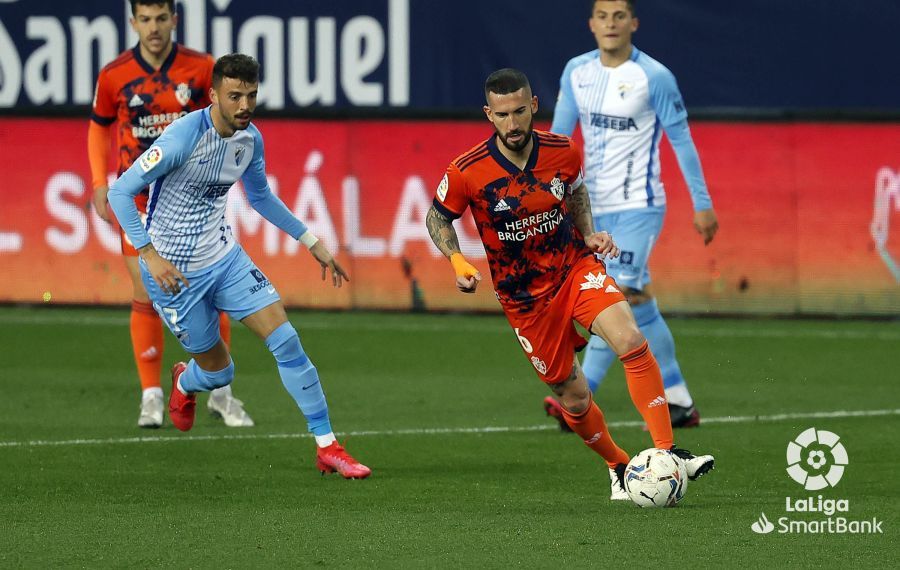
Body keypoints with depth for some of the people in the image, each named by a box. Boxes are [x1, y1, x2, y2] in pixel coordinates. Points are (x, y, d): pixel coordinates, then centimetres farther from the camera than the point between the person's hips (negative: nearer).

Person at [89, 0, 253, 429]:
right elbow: (99, 126, 10)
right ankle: (151, 397, 9)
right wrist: (99, 181, 1)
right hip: (139, 197, 0)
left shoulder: (201, 68, -6)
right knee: (146, 297, -2)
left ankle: (220, 394, 13)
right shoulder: (114, 75, -5)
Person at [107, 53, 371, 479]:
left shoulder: (250, 139, -2)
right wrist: (150, 255, -29)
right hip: (175, 271, -5)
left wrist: (311, 241, 16)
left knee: (285, 340, -10)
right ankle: (185, 383, 46)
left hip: (224, 257, 5)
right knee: (219, 372, 7)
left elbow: (260, 196, 18)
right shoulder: (183, 137, -24)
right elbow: (120, 192, -21)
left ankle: (327, 447, -3)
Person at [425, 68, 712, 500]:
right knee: (573, 399, 3)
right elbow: (437, 218, 0)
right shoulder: (468, 172, -17)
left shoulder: (563, 152, -9)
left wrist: (589, 236, -1)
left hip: (575, 267, 1)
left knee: (630, 341, -26)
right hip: (524, 297, -1)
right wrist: (458, 262, -16)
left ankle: (667, 452, -24)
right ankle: (619, 466, 32)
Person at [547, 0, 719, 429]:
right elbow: (558, 136, 9)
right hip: (597, 208, 6)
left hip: (638, 205, -6)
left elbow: (681, 140, -4)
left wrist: (702, 204, -3)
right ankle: (678, 402, 16)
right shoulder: (576, 72, 6)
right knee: (639, 306, 9)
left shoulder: (653, 77, -9)